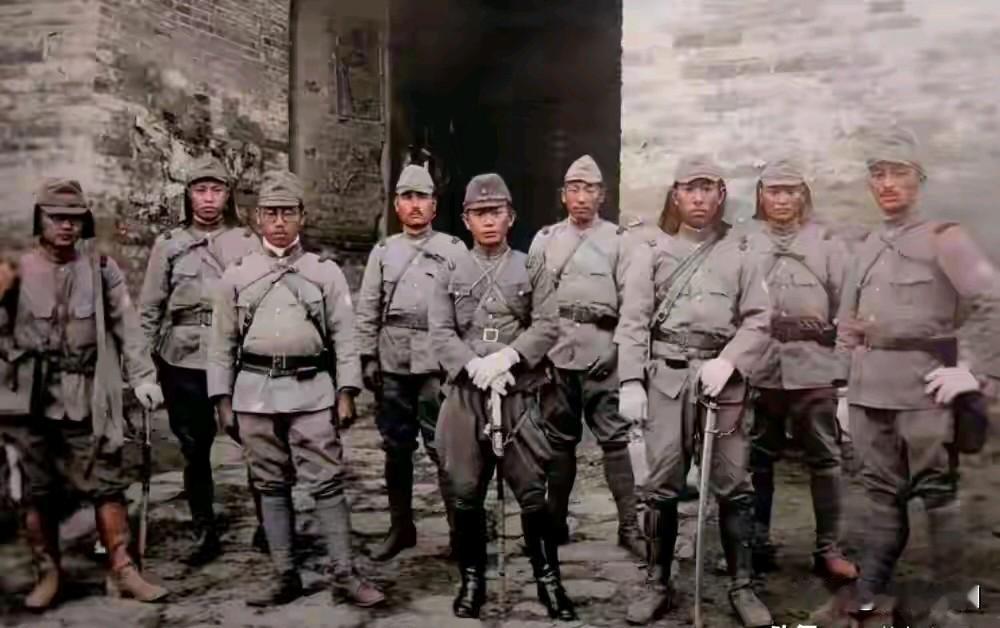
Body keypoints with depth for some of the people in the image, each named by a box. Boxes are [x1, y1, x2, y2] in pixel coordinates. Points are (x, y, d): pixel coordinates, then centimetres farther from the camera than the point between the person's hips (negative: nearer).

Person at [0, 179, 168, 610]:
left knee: (106, 484, 1)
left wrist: (143, 377, -2)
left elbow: (127, 327, 3)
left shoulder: (101, 269, 3)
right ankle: (48, 574, 23)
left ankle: (121, 570, 10)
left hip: (87, 400, 0)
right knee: (38, 491, 9)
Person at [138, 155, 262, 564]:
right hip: (184, 363, 1)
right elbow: (149, 310, 8)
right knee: (194, 450, 8)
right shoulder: (168, 245, 7)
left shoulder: (248, 243, 5)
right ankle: (205, 535, 22)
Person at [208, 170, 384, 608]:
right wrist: (223, 401, 5)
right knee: (271, 485, 9)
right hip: (255, 392, 2)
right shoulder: (236, 275, 8)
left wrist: (346, 394, -4)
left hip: (311, 390, -2)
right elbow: (222, 343, 9)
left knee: (327, 482, -2)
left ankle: (344, 575, 5)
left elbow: (344, 337, 3)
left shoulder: (326, 272, 4)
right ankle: (285, 576, 18)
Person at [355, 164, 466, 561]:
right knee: (396, 447, 11)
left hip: (437, 361, -3)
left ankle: (459, 528, 7)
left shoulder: (454, 249, 3)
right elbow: (367, 310, 10)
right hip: (392, 364, 4)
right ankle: (401, 527, 23)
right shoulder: (383, 251, 12)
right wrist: (368, 358, 3)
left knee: (443, 448, -3)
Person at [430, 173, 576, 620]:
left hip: (520, 396, -1)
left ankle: (548, 579, 13)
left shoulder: (532, 271, 8)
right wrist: (476, 367, -15)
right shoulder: (450, 274, 9)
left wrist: (505, 357, -18)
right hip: (465, 395, 1)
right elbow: (441, 334, 0)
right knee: (466, 492, 7)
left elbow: (547, 327, -4)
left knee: (532, 491, 1)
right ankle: (472, 578, 21)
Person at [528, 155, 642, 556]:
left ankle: (629, 526, 2)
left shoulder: (617, 240, 7)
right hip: (556, 350, 2)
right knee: (559, 438, 11)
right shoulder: (545, 240, 13)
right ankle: (556, 520, 21)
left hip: (603, 351, -2)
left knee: (615, 436, -3)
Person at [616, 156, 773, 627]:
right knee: (662, 485, 2)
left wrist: (727, 362, -11)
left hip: (723, 375, 1)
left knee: (733, 485, 3)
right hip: (667, 377, 0)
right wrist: (630, 382, -7)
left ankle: (742, 586, 15)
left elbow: (758, 320, 4)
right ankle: (660, 585, 15)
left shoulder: (738, 253, 9)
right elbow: (633, 323, 1)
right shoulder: (652, 252, 6)